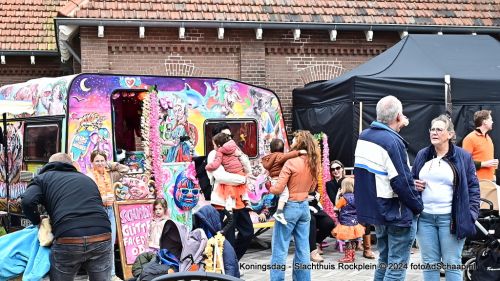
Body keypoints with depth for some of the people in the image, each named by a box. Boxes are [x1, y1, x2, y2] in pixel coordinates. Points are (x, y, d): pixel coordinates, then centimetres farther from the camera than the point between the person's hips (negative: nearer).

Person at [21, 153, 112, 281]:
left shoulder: (44, 177, 18)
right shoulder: (86, 178, 31)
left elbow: (27, 201, -1)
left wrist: (38, 222, 16)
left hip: (68, 241, -3)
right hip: (102, 238, 3)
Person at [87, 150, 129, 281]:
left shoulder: (110, 175, 11)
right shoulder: (89, 177, -8)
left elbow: (125, 169, 20)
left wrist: (110, 165, 12)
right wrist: (102, 199, -23)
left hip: (110, 211, 6)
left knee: (111, 245, 10)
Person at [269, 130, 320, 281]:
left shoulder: (291, 162, -16)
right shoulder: (314, 163, 4)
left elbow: (278, 189, -16)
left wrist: (268, 187, 2)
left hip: (289, 207, -7)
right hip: (304, 206, 7)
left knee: (280, 249, 0)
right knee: (303, 249, 10)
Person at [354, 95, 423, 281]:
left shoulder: (364, 136, 4)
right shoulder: (393, 142, -21)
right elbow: (402, 183, -24)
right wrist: (418, 206, -7)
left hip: (372, 209, 8)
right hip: (397, 213, -8)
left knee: (384, 260, 18)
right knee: (396, 266, 0)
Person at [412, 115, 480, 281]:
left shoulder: (463, 156, -1)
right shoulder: (422, 155, 10)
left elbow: (473, 187, -1)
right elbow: (412, 180, 22)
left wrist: (471, 214, -9)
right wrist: (414, 185, -2)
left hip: (450, 218, -3)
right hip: (424, 217, 4)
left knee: (452, 264, 3)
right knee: (429, 263, 9)